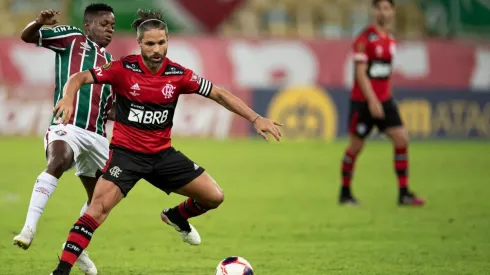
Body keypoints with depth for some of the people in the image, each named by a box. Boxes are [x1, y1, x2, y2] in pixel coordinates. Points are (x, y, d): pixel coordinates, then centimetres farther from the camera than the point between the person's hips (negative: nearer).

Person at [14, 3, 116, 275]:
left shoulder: (110, 62, 24)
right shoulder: (73, 38, 7)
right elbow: (28, 37, 0)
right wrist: (40, 23, -22)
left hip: (96, 135, 7)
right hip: (66, 126, -7)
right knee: (58, 162, -38)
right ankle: (29, 228, -41)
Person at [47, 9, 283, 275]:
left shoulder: (178, 75, -6)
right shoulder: (123, 69, -15)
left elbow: (219, 94, -1)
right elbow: (79, 78, -18)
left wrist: (255, 118, -7)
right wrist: (68, 98, -40)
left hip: (162, 153, 4)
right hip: (126, 152, -4)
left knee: (214, 197, 2)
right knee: (99, 208, -23)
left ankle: (177, 216, 35)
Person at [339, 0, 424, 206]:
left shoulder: (391, 39, 10)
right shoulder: (365, 38, -11)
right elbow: (360, 73, -16)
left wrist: (385, 97, 17)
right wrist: (372, 100, -22)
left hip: (384, 100, 6)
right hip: (363, 101, -6)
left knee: (402, 140, -6)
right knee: (355, 146, 2)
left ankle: (404, 193, -3)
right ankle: (345, 193, 18)